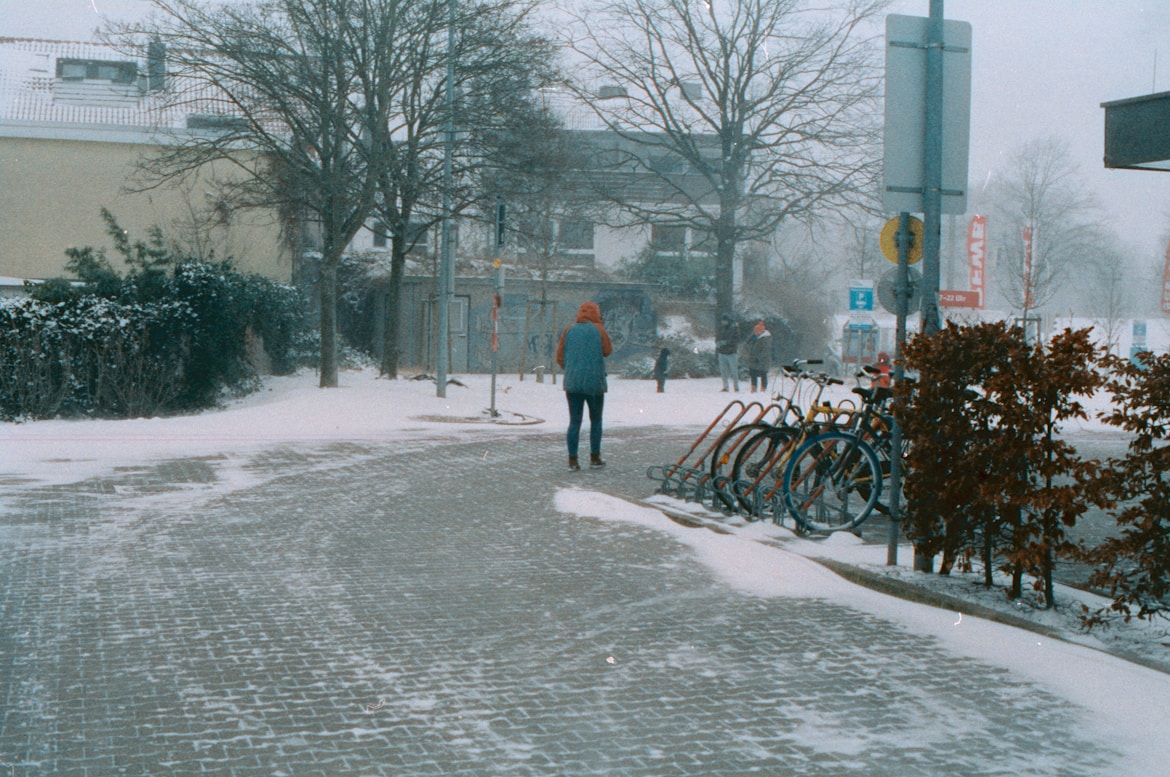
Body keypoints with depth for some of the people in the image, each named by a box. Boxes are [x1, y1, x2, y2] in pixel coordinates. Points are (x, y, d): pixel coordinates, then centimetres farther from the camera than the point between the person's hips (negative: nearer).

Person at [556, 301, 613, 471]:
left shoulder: (569, 330, 5)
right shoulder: (598, 329, -3)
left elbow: (560, 357, 6)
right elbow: (608, 351, 6)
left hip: (572, 382, 2)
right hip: (594, 382, -2)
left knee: (574, 422, 4)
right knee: (596, 421, 11)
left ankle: (572, 460, -1)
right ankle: (594, 458, 13)